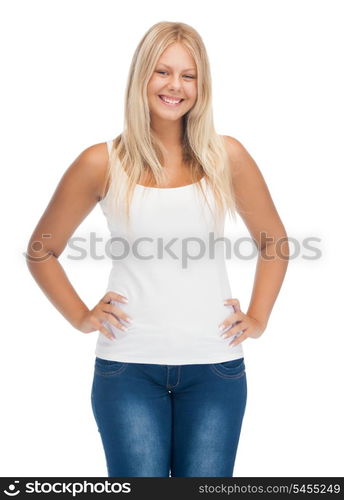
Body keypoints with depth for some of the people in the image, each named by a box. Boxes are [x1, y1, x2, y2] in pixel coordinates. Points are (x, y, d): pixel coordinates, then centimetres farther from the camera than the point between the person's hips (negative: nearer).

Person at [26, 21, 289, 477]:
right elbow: (41, 250, 9)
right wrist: (80, 316, 1)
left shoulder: (226, 156, 2)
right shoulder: (103, 163, 0)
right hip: (128, 368, -1)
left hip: (214, 367, 1)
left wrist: (258, 318, 6)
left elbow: (273, 240, 14)